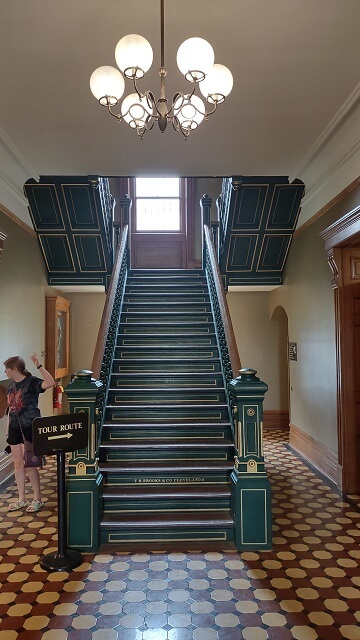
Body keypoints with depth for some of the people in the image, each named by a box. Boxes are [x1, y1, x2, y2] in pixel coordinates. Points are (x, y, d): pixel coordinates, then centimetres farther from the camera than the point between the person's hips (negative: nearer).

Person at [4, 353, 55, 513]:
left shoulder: (31, 381, -13)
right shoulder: (11, 385, 10)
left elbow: (51, 383, -31)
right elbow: (10, 409, 16)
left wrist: (39, 366, -35)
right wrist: (8, 429, 15)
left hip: (30, 428, -7)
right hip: (15, 428, 7)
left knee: (29, 465, -2)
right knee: (18, 464, 13)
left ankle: (37, 499, 14)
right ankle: (21, 499, 26)